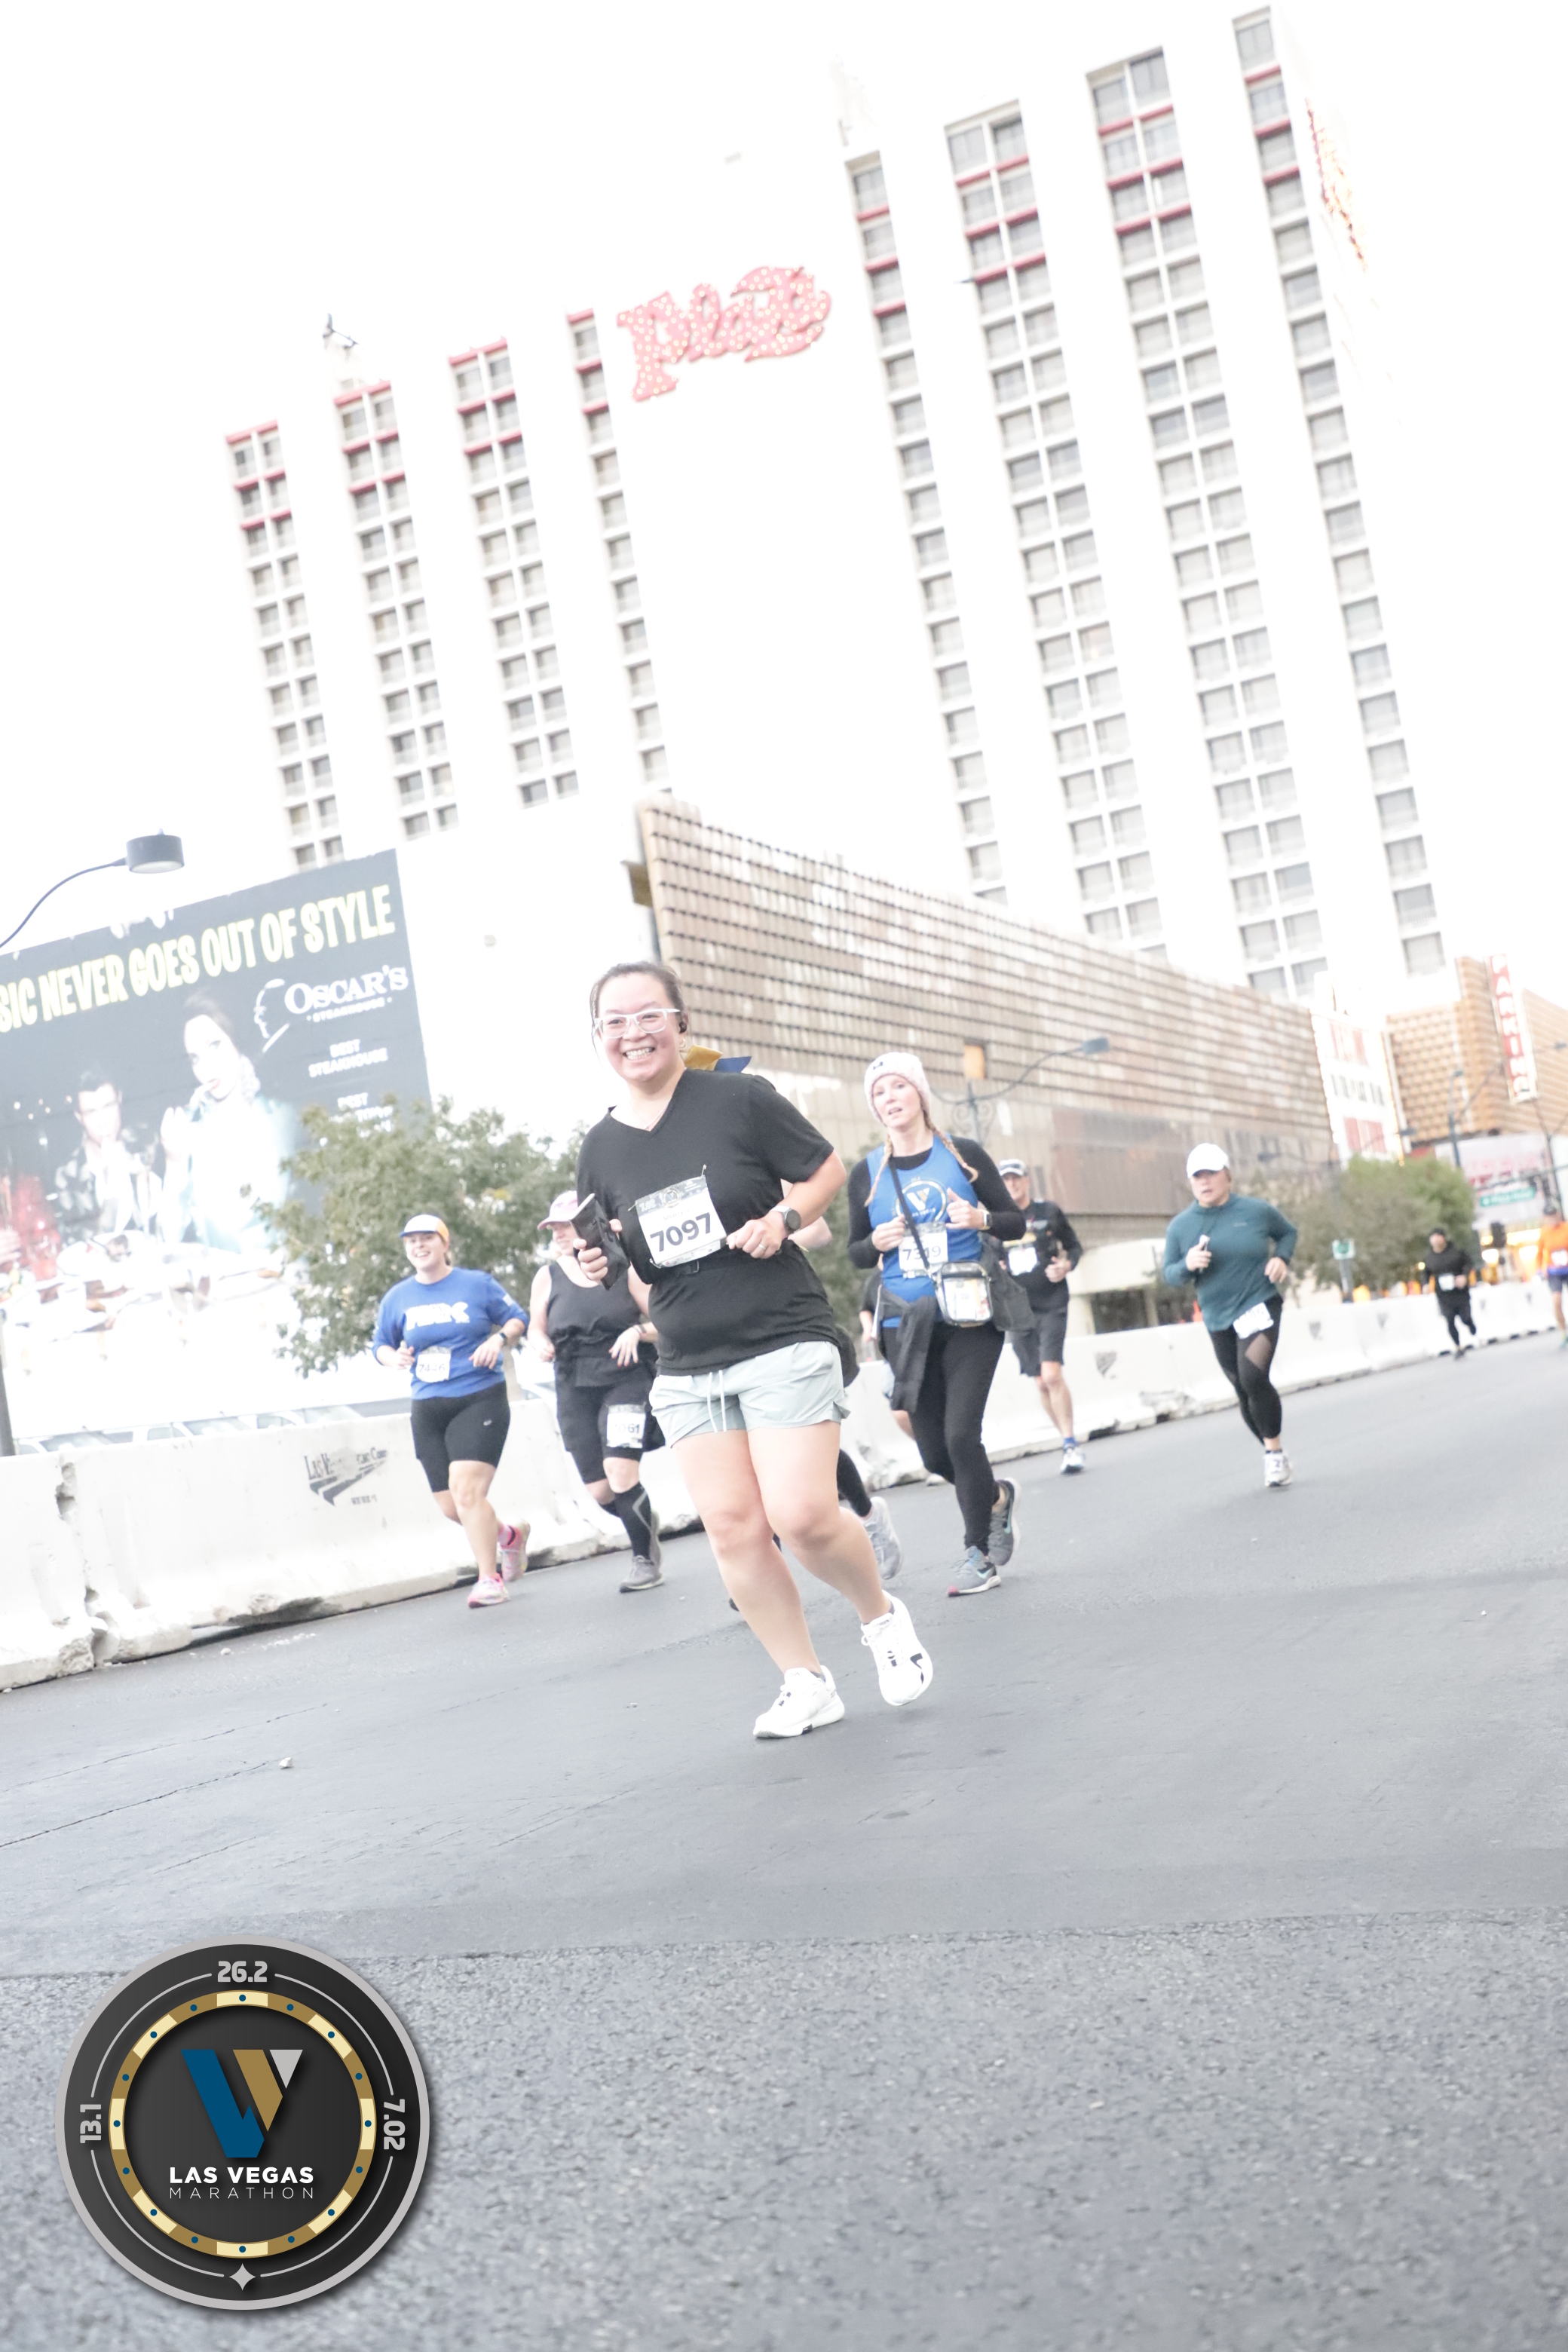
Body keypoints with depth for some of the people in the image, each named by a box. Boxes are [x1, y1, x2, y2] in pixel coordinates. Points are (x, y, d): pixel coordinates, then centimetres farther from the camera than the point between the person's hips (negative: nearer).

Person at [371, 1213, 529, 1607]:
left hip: (480, 1400, -4)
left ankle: (489, 1579, -8)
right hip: (429, 1409, 5)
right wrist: (395, 1357, -5)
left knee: (466, 1489, -20)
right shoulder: (397, 1298, 9)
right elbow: (379, 1344, 17)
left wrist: (499, 1339, -12)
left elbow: (518, 1319, 8)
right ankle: (509, 1536, 34)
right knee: (450, 1506, 5)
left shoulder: (478, 1284, 1)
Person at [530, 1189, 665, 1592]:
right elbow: (535, 1328, 18)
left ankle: (645, 1559, 2)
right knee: (600, 1492, 2)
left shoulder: (626, 1268, -3)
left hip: (627, 1380, -4)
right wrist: (541, 1344, -4)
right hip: (576, 1392, 4)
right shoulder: (548, 1277, 6)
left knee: (621, 1474, -20)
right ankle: (646, 1526, 35)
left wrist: (638, 1331, -19)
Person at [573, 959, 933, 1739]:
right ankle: (806, 1682, 15)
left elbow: (828, 1168, 3)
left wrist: (784, 1218, -14)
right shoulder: (600, 1149, 6)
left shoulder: (739, 1099, -6)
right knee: (732, 1527, 0)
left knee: (803, 1516, -13)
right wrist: (599, 1265, -4)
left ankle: (882, 1616, 17)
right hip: (687, 1367, 5)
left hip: (784, 1343, -5)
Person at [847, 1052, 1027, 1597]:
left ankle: (979, 1553, 4)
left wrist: (982, 1218, -16)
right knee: (934, 1453, 4)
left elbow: (1016, 1223, 5)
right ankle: (995, 1496, 37)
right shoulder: (867, 1175, 7)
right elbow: (855, 1251, 14)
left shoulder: (963, 1155, 1)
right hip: (907, 1325, 3)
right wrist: (876, 1243, -8)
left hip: (970, 1318, -3)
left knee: (961, 1434, -13)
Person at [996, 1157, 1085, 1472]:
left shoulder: (1049, 1212, 3)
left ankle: (1070, 1444, -11)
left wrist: (1067, 1264, -8)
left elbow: (1074, 1245, 11)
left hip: (1052, 1304, -3)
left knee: (1052, 1374, -17)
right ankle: (1070, 1442, 18)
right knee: (1041, 1383, 5)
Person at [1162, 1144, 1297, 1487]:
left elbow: (1288, 1232, 13)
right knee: (1245, 1393, 9)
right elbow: (1169, 1274, 5)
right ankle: (1273, 1453, 28)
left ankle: (1274, 1451, -7)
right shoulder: (1179, 1226, -1)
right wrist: (1188, 1265, -16)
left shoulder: (1257, 1211, -4)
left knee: (1253, 1376, -23)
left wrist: (1281, 1258, -6)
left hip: (1260, 1306, -4)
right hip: (1218, 1320, 4)